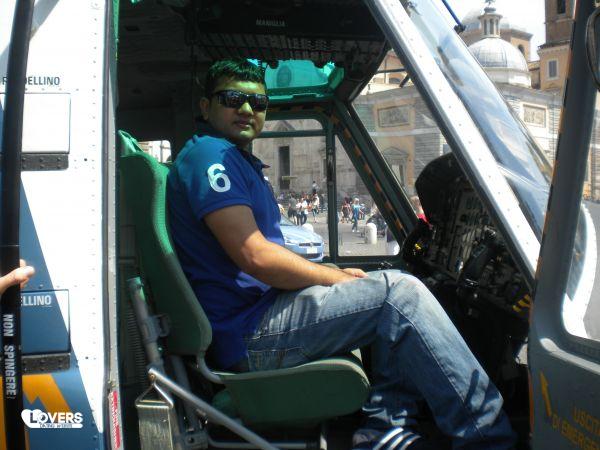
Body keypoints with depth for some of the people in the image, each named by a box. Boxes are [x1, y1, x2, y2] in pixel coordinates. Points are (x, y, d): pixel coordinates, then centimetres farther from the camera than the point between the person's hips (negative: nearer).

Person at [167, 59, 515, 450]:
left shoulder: (239, 162, 24)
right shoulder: (210, 154, -9)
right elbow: (255, 257, -21)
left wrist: (334, 274, 7)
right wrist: (339, 279, -10)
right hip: (247, 333, -10)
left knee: (397, 295, 10)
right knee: (398, 292, -16)